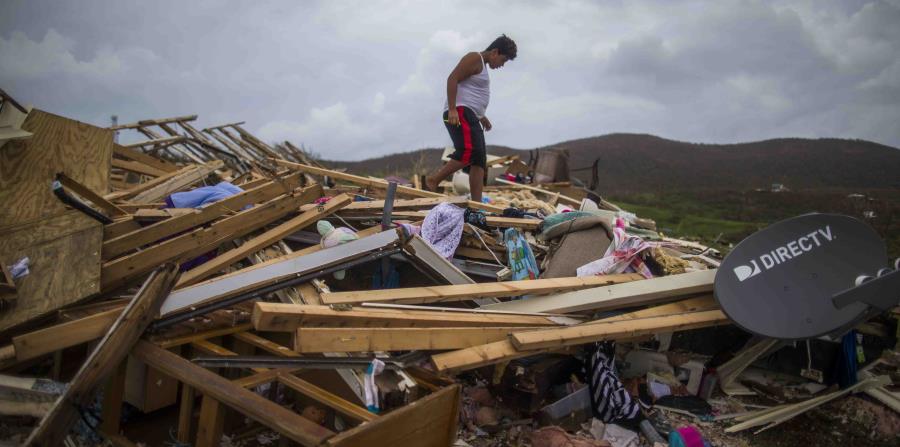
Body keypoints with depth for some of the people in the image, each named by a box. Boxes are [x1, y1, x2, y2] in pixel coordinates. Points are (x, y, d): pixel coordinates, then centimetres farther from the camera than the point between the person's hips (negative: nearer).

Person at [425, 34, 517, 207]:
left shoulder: (483, 65, 26)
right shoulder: (474, 58, -4)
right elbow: (452, 79, -15)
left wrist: (482, 116, 31)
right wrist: (452, 109, -24)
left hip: (471, 117, 11)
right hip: (459, 113, -10)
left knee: (480, 161, -1)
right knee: (470, 151, -26)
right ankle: (433, 180, -17)